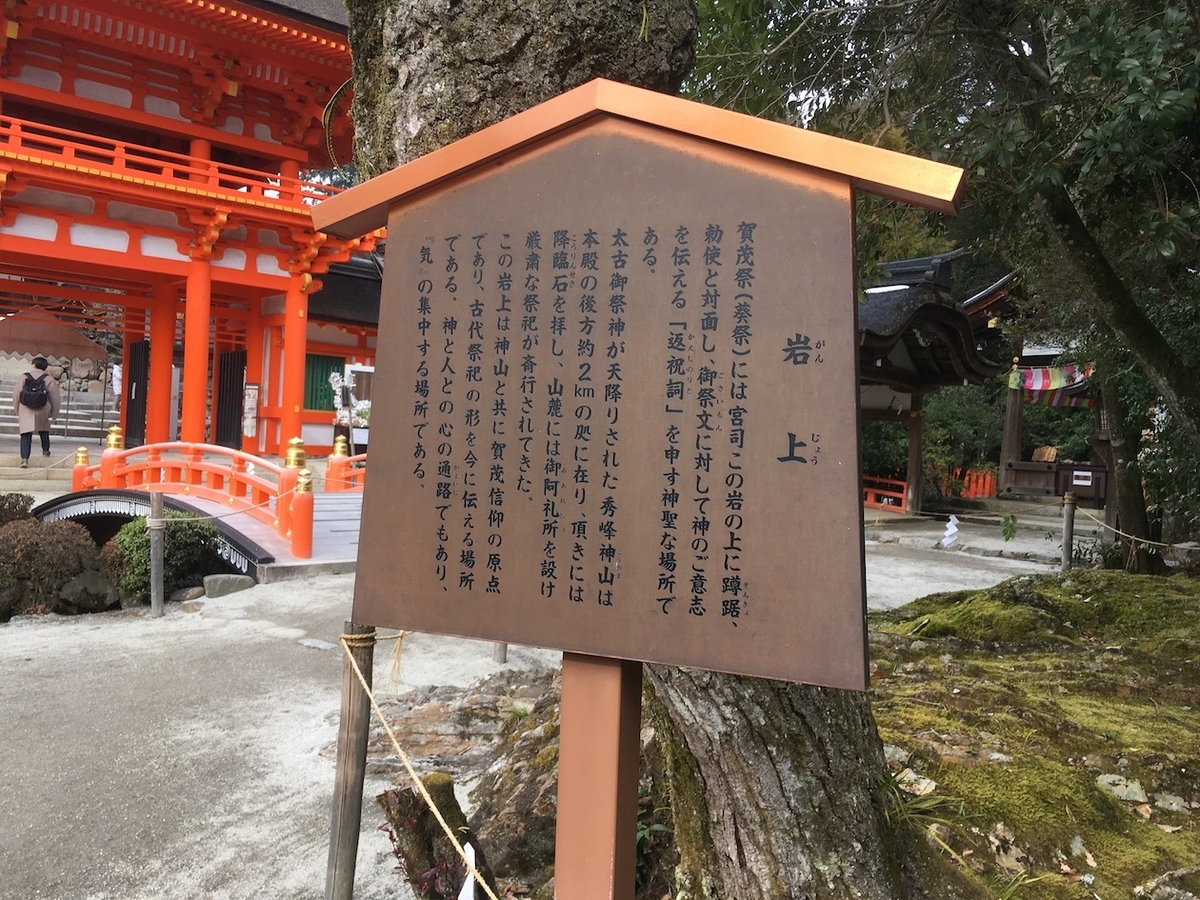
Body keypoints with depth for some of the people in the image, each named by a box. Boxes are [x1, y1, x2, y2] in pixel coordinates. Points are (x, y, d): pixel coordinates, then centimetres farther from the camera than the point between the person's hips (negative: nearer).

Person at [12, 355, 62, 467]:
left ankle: (24, 458, -14)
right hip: (42, 412, 1)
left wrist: (16, 410, 17)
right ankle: (46, 450, 43)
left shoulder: (23, 377, -2)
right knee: (44, 431, 25)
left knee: (26, 435, -2)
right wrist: (54, 413, 11)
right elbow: (55, 397, -1)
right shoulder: (49, 379, -3)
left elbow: (16, 395, 4)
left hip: (26, 411, -1)